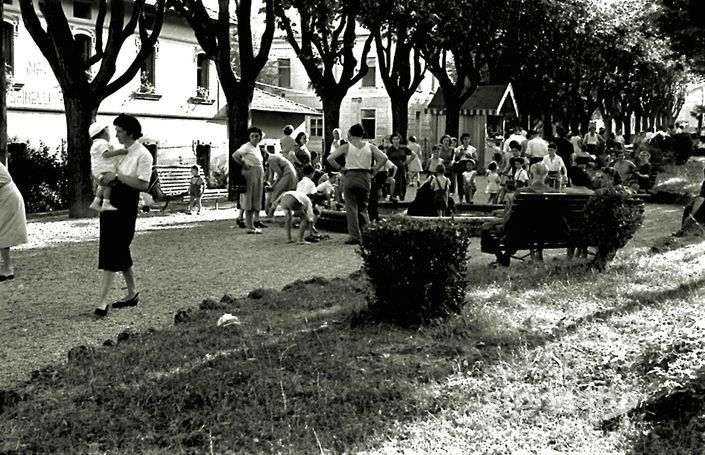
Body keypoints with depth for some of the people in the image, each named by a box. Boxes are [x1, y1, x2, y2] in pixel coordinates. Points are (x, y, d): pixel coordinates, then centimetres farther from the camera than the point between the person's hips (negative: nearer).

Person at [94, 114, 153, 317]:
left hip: (125, 207, -8)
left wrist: (117, 176, -19)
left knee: (112, 251, -10)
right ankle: (132, 293, 26)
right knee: (119, 250, 14)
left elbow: (143, 184, -19)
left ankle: (102, 300, -9)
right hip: (109, 201, 8)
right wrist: (103, 178, 3)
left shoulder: (143, 155, -10)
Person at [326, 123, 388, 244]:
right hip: (365, 177, 2)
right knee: (363, 206, 18)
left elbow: (330, 158, -9)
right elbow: (384, 158, -3)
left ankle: (355, 236, 0)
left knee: (351, 208, 3)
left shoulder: (346, 147, -2)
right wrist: (374, 170, 2)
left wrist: (340, 169, 1)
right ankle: (364, 232, 8)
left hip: (350, 176, -2)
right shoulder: (370, 147, 4)